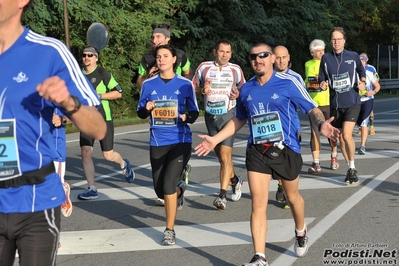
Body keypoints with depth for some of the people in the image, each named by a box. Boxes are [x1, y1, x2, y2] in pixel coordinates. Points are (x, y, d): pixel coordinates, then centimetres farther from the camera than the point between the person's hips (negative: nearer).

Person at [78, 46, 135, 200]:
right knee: (85, 153, -9)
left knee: (108, 155, 1)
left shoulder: (103, 73, -7)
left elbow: (118, 93, -8)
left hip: (104, 119, -4)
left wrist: (99, 95, -17)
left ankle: (124, 164, 37)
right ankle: (92, 189, -1)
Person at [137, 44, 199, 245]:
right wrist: (146, 109, -15)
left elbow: (194, 112, 3)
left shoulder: (185, 84, -2)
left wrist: (186, 117, -18)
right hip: (158, 143, 3)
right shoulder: (148, 84, 2)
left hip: (180, 141, -3)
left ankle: (170, 230, 3)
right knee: (160, 190, 9)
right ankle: (179, 191, 47)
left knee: (168, 186, -15)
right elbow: (140, 113, 8)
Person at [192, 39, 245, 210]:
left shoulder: (236, 69, 1)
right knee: (220, 154, 14)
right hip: (210, 116, 3)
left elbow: (243, 88, 15)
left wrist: (238, 94, -7)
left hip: (228, 115, -3)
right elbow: (194, 87, 8)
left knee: (225, 156, -13)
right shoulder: (204, 67, 1)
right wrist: (202, 90, -13)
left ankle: (222, 195, -12)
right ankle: (235, 180, 39)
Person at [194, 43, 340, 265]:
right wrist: (215, 139, 13)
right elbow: (239, 120, 19)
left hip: (286, 149, -2)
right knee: (258, 204, -5)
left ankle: (301, 233, 49)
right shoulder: (246, 89, 5)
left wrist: (322, 125, -29)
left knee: (292, 197, 18)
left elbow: (312, 108, -7)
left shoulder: (289, 83, -8)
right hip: (257, 151, 3)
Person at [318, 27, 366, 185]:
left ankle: (352, 168, -2)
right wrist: (323, 85, -17)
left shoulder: (353, 56, 0)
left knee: (346, 135, -18)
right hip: (335, 104, 3)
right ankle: (350, 169, 25)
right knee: (341, 139, 9)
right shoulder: (326, 58, 1)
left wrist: (363, 83, -1)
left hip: (352, 102, -2)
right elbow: (322, 80, 5)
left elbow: (362, 71, 17)